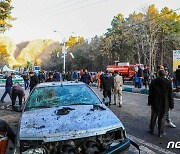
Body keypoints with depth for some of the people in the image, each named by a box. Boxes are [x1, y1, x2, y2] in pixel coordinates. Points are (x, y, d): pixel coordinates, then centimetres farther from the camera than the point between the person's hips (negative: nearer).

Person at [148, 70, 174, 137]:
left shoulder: (153, 82, -4)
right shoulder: (168, 82, -8)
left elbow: (150, 94, 2)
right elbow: (170, 95, -5)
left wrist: (149, 102, 12)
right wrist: (171, 105, 3)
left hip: (155, 103, 2)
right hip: (164, 104, -2)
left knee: (153, 117, 16)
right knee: (162, 118, 7)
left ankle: (151, 130, 28)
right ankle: (160, 133, 15)